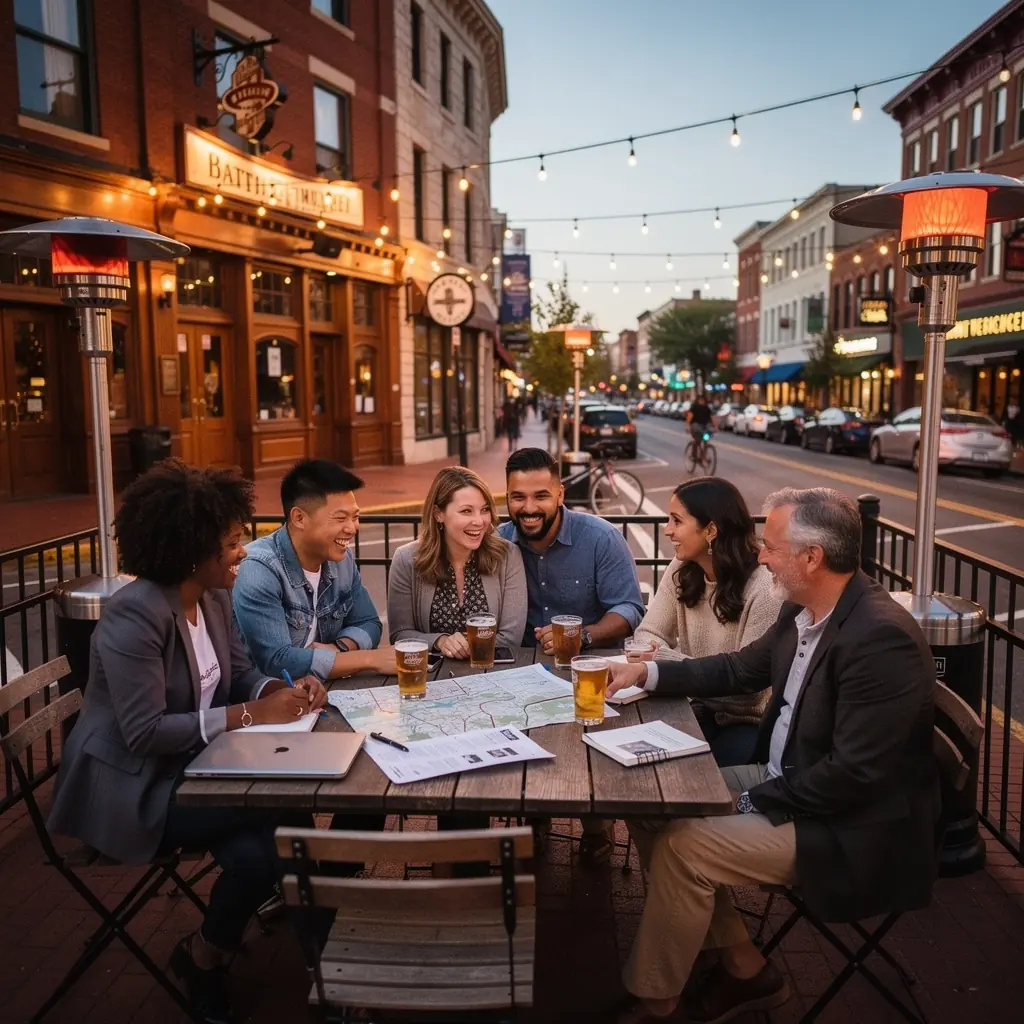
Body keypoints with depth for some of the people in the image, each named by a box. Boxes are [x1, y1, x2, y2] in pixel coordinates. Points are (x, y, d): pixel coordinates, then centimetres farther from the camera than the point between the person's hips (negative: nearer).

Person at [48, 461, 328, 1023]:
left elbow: (238, 672, 8)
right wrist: (249, 714, -28)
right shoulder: (135, 615, -26)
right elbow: (144, 733, -28)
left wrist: (281, 689, -15)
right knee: (281, 814, -22)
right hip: (131, 788, -7)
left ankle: (208, 953, 14)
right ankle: (204, 955, 5)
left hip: (189, 765, 8)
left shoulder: (215, 595, 1)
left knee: (259, 849, -18)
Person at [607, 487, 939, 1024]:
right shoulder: (804, 611, 0)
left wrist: (755, 800, -16)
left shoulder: (882, 637, -27)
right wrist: (646, 673, 5)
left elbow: (855, 773, -27)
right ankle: (743, 967, 16)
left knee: (680, 847, -18)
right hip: (785, 777, 9)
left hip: (851, 826, -9)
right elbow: (740, 670, 15)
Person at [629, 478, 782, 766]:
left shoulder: (763, 590, -20)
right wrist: (655, 655, -23)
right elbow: (648, 634, 2)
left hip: (748, 722, -4)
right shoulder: (680, 571, 0)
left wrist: (666, 660, -26)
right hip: (699, 708, 5)